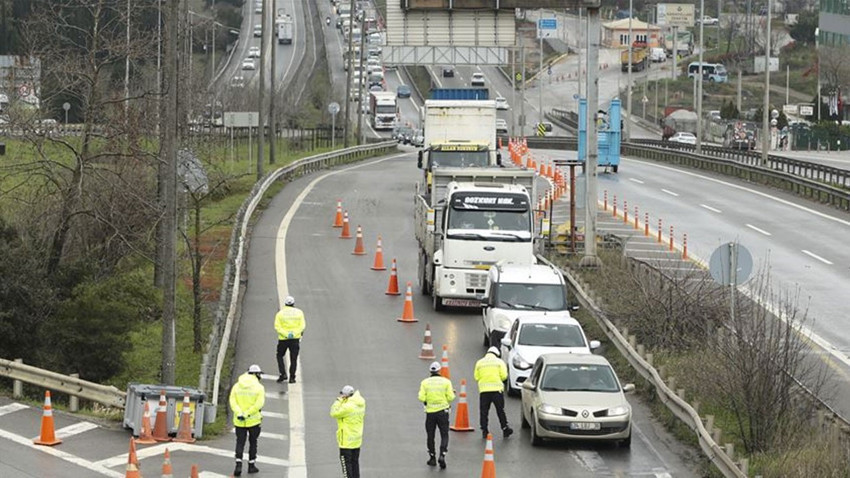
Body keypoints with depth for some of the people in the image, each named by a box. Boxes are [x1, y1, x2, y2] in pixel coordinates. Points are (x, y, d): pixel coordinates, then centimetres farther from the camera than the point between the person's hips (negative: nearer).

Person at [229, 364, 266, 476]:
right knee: (253, 442, 14)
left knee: (240, 443, 6)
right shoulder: (259, 387, -7)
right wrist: (247, 414, -16)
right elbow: (259, 404, -16)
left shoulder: (237, 386, 3)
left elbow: (233, 402, -7)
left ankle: (238, 464, -10)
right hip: (253, 421, -2)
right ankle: (251, 465, 21)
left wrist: (239, 413, -15)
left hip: (239, 421, 2)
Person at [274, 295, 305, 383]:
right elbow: (302, 325, -5)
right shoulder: (299, 312, 2)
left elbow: (277, 326, -10)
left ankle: (283, 374, 4)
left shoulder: (280, 313, -1)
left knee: (280, 356, 16)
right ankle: (292, 377, 6)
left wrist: (286, 334, -15)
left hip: (283, 339, -1)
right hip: (295, 339, 1)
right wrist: (294, 333, -12)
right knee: (293, 358, 7)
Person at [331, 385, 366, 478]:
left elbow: (334, 413, -19)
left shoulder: (348, 406, -25)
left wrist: (338, 400, -13)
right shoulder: (361, 404, -1)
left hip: (347, 441, -8)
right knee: (355, 461, 17)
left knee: (346, 462, 0)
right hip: (357, 439, 8)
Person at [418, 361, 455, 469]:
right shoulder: (446, 381, -3)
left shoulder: (425, 382, -2)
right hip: (442, 411, -1)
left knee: (430, 435, 13)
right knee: (444, 435, 4)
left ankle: (432, 458, 18)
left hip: (430, 412, 1)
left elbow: (421, 398, -8)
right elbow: (450, 397, -8)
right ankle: (442, 455, -14)